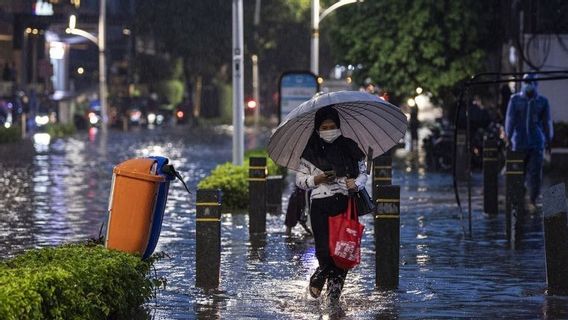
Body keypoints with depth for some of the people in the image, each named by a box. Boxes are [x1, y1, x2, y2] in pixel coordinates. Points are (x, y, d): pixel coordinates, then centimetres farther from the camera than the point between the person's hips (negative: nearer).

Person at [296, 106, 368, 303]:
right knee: (325, 252, -10)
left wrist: (356, 183, -8)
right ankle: (317, 279, 21)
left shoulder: (349, 148, 7)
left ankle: (335, 289, 12)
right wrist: (317, 179, -9)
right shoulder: (311, 151, 5)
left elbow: (363, 173, 13)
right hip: (320, 205, -1)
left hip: (345, 204, 1)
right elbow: (300, 179, 8)